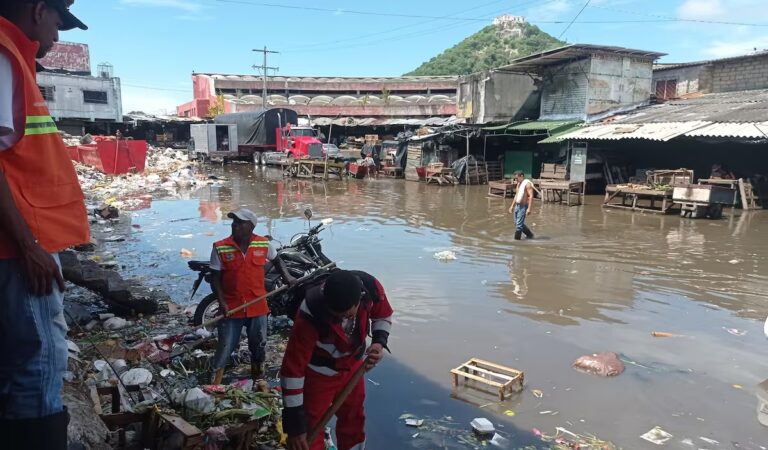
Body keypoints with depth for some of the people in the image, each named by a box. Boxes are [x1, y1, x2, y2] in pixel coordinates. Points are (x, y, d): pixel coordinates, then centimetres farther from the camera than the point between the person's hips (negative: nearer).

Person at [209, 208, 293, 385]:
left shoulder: (264, 244, -5)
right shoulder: (220, 248, -10)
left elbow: (276, 259, 16)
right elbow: (215, 278, -6)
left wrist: (286, 276, 1)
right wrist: (221, 302, -16)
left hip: (257, 306, 3)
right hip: (231, 307, -2)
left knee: (259, 345, 17)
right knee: (225, 346, 4)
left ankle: (258, 378, 40)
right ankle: (215, 384, 20)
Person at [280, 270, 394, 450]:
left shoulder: (371, 287, -28)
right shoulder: (310, 316, -39)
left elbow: (383, 315, -3)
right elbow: (293, 369, -33)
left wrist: (379, 342, -22)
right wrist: (294, 425, -28)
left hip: (353, 365, 4)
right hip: (318, 372, -4)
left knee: (353, 419, 22)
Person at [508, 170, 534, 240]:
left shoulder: (527, 184, -14)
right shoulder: (519, 184, 14)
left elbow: (531, 196, -20)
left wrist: (529, 208, -26)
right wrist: (512, 206, 22)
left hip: (523, 207, -10)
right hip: (517, 206, 10)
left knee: (519, 224, -8)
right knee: (517, 223, 15)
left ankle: (516, 239, -2)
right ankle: (530, 235, 30)